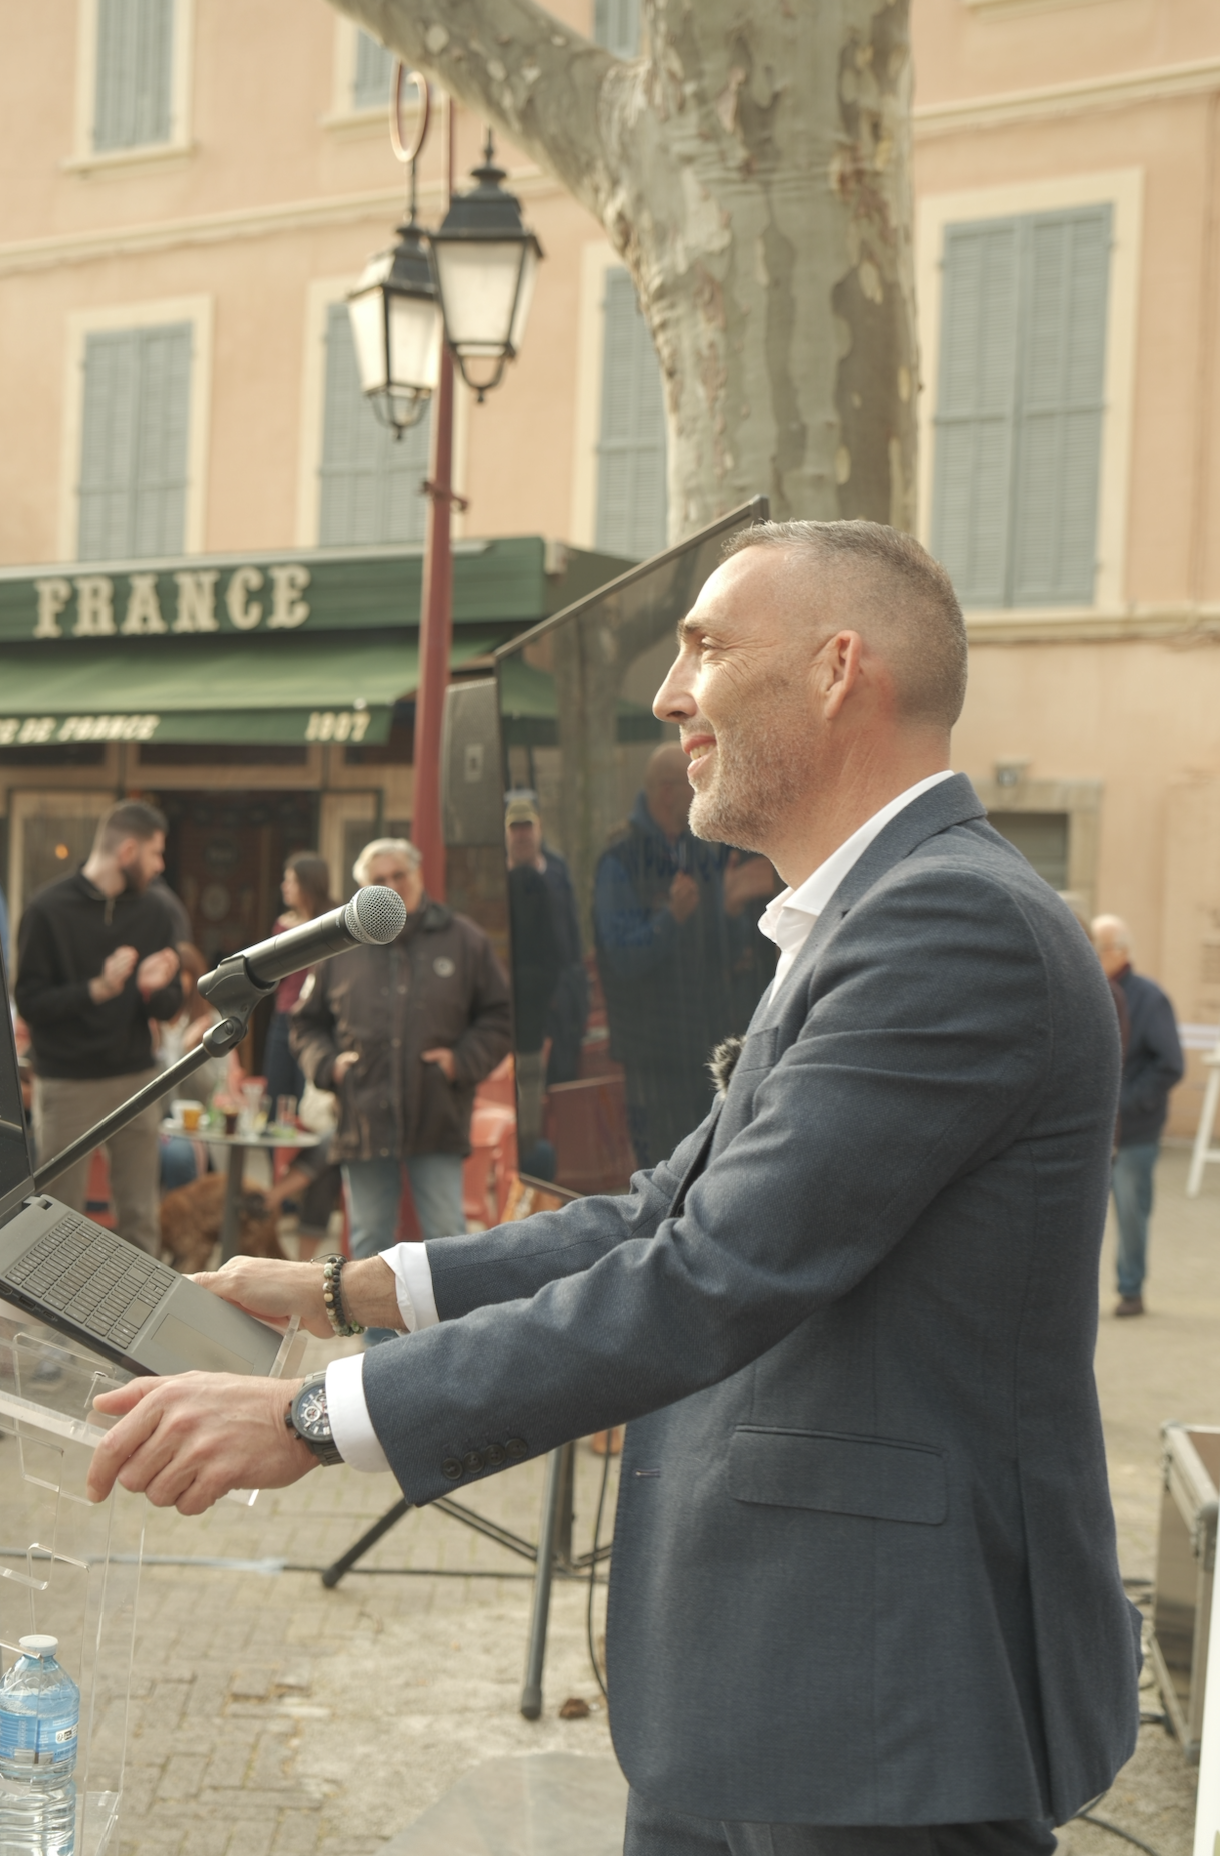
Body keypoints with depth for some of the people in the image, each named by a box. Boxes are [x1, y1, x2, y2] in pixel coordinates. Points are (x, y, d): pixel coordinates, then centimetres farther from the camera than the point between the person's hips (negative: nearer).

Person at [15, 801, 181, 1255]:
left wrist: (153, 990, -14)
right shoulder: (50, 910, -6)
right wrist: (97, 989, -23)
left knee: (140, 1218, 5)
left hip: (136, 1079, 4)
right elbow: (28, 1002, -10)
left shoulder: (153, 911, 7)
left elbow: (170, 1007, 9)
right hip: (67, 1084, -4)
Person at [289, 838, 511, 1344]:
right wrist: (328, 1064, -2)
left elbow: (498, 1016, 9)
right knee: (370, 1245, 9)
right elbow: (307, 1022, 15)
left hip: (439, 1122, -1)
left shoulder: (462, 940, 4)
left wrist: (463, 1060, -5)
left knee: (447, 1238, -1)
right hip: (363, 1119, 2)